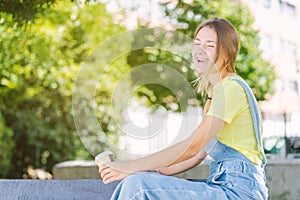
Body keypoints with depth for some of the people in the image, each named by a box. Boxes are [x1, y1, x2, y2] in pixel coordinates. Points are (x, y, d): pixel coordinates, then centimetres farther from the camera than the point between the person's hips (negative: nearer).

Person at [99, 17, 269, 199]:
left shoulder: (232, 88, -11)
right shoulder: (217, 90, 20)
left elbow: (193, 147, -17)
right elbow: (200, 153, 16)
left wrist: (132, 167, -14)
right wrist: (157, 172, 4)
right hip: (225, 184, 9)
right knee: (133, 183, 1)